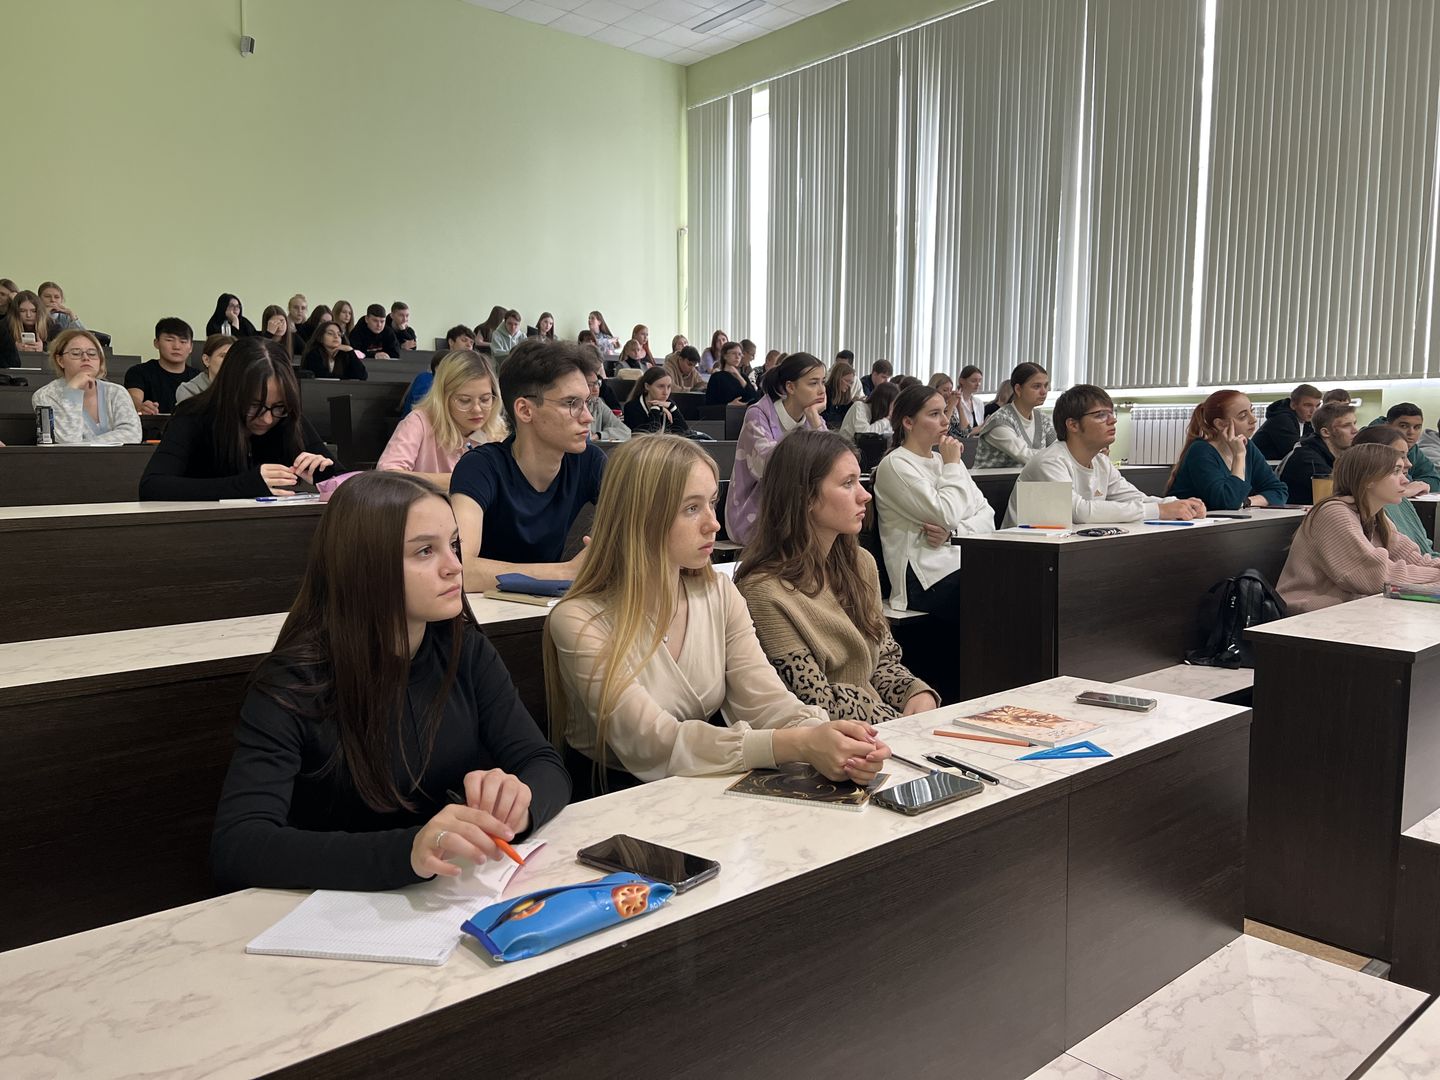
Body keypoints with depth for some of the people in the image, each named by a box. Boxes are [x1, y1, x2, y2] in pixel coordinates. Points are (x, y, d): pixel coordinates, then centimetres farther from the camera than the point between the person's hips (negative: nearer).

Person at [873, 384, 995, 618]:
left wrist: (953, 533, -8)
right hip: (929, 578, -7)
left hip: (968, 563, 7)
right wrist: (952, 465, -2)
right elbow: (947, 516, -14)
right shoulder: (895, 465, -4)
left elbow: (987, 515, 12)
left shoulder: (944, 460, 20)